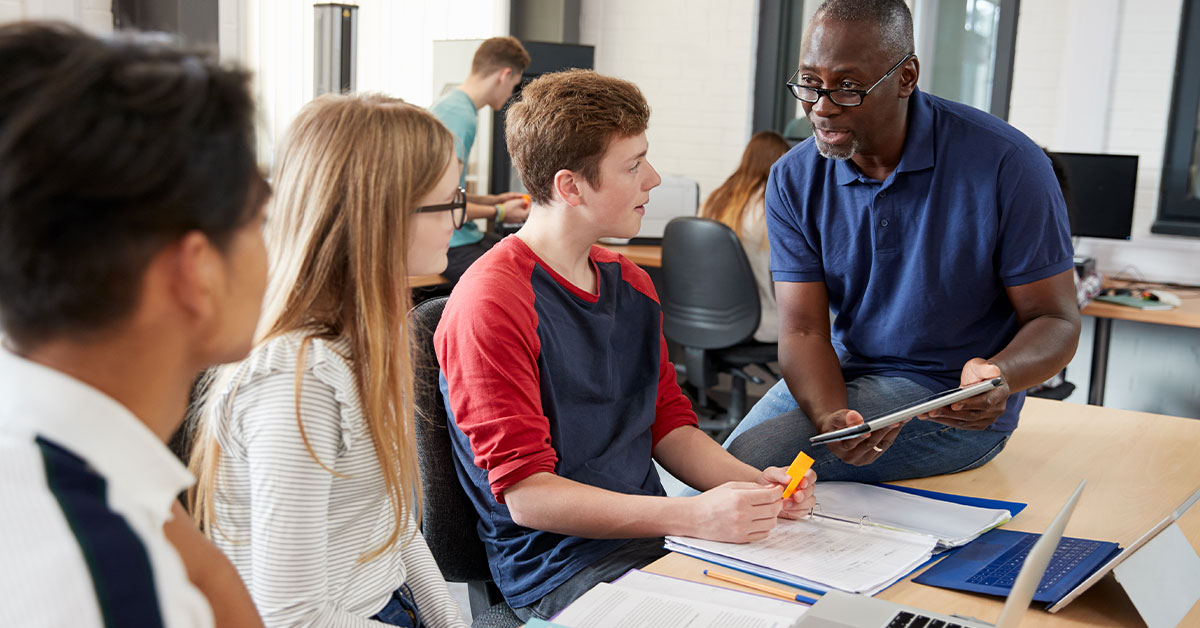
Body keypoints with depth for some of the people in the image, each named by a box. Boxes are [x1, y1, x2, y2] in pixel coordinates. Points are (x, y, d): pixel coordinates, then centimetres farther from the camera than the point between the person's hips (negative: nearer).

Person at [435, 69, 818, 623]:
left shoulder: (632, 285, 13)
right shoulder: (492, 305, -15)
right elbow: (525, 493, -17)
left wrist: (752, 484, -4)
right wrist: (693, 517, -26)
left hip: (646, 533, 8)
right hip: (559, 569, -7)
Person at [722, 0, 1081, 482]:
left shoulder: (1005, 164, -17)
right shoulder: (793, 180, -5)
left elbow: (1056, 320, -11)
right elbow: (804, 330, -10)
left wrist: (999, 376, -34)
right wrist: (830, 417, -32)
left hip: (951, 396, -5)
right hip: (840, 373, 5)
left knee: (753, 460, -22)